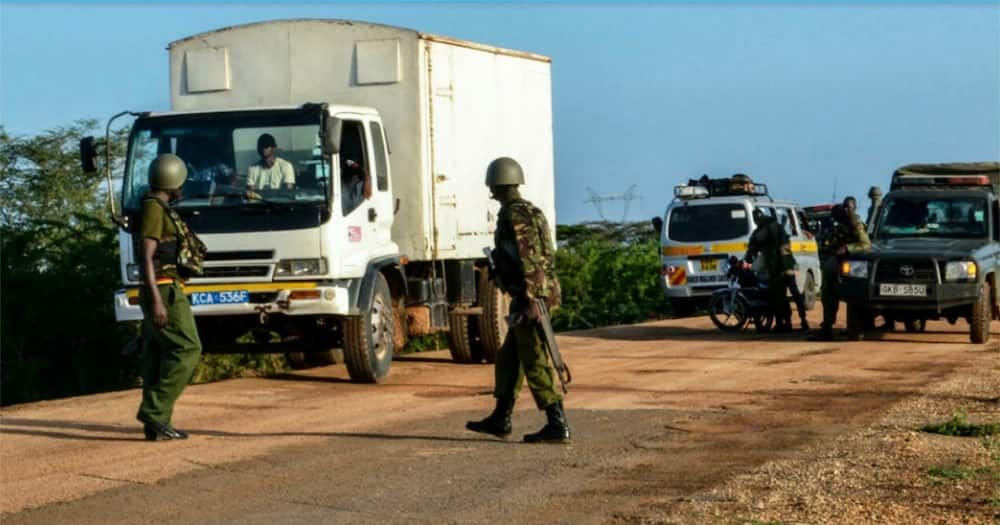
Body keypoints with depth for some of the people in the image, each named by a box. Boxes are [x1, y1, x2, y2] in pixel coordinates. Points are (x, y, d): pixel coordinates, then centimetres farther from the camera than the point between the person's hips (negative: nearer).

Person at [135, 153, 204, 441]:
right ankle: (155, 412, -16)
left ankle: (156, 423, 4)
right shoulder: (153, 210, -13)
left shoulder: (156, 210, 19)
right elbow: (145, 258, -20)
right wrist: (156, 301, -26)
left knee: (158, 355, 6)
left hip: (159, 292, 10)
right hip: (164, 291, -10)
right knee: (186, 349, -11)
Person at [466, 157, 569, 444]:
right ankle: (500, 419, 24)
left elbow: (527, 260, -21)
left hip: (529, 297, -10)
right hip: (542, 294, 10)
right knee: (508, 358, 17)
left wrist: (530, 301, -25)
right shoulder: (530, 211, 18)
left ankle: (557, 425, -11)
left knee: (535, 363, -9)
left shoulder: (513, 216, -13)